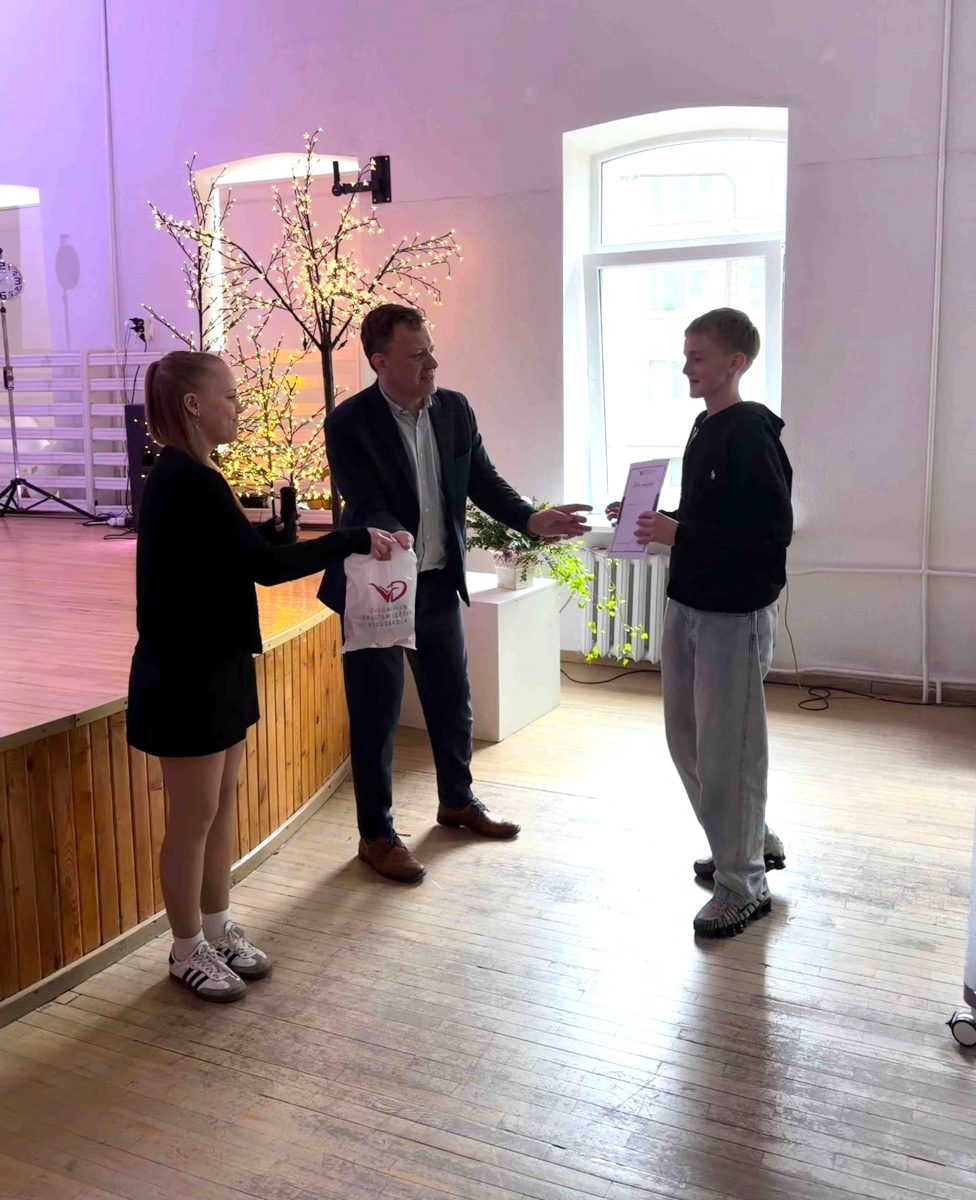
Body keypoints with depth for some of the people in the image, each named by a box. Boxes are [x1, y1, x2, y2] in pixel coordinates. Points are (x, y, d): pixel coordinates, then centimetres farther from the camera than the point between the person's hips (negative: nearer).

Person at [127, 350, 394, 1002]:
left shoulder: (182, 477, 10)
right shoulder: (188, 483, -22)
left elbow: (238, 554, 15)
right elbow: (266, 564, -24)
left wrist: (269, 526, 1)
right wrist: (355, 541, -18)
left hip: (214, 664, 10)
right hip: (186, 673, -10)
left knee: (223, 802, 18)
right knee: (195, 816, 5)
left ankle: (218, 928, 33)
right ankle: (188, 950, 22)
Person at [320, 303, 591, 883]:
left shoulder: (455, 409, 0)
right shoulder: (350, 423, -16)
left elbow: (484, 481, 1)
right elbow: (365, 506, -22)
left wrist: (531, 518, -16)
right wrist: (394, 538, -43)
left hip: (439, 583, 6)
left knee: (453, 699, 19)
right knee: (376, 713, 5)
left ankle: (458, 800, 42)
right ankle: (377, 833, 21)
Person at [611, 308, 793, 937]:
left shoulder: (752, 431, -15)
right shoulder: (706, 428, 13)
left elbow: (773, 529, -23)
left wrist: (680, 533, -22)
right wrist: (656, 520, 6)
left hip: (735, 614, -9)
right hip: (689, 603, 9)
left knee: (727, 749, -2)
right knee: (686, 737, 16)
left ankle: (744, 885, 14)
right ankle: (753, 841, 34)